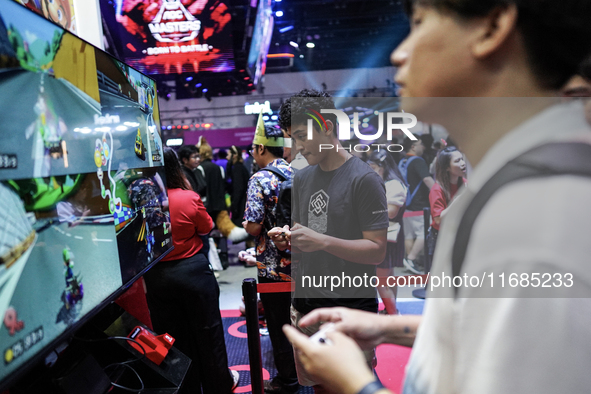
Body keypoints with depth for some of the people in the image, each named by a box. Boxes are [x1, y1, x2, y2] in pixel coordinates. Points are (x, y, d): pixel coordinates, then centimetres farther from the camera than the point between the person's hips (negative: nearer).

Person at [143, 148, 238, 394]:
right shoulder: (189, 198, -19)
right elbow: (206, 229, -2)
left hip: (156, 278, 2)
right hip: (192, 271, -2)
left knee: (173, 337, 18)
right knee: (207, 333, 17)